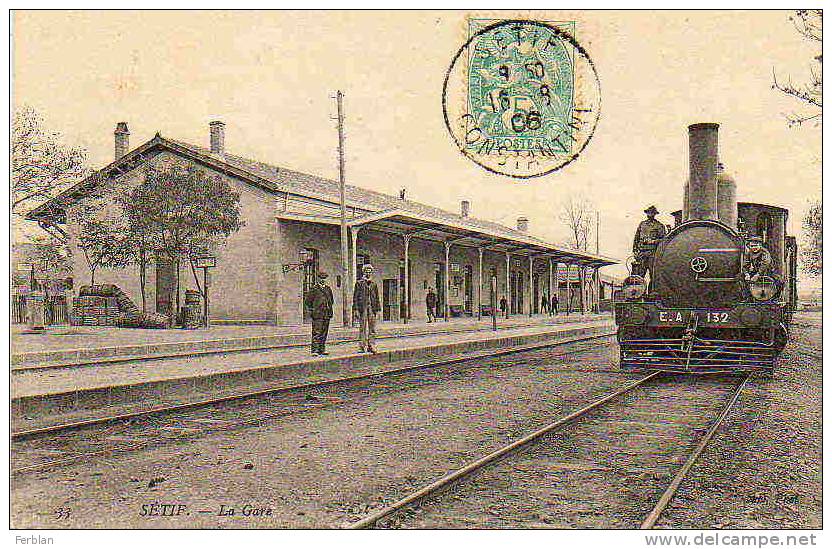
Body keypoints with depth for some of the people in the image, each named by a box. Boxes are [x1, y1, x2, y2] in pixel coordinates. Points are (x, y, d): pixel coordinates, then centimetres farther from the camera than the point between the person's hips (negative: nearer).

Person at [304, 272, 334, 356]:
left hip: (326, 315, 6)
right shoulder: (314, 289, -2)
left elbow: (331, 300, 27)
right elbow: (308, 301, -1)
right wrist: (311, 312, -4)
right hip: (317, 315, -6)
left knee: (324, 333, 9)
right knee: (316, 332, -10)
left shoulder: (328, 289, 15)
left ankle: (322, 349, 15)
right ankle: (315, 350, -11)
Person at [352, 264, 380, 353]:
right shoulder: (359, 283, 1)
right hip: (362, 308, -4)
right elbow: (355, 297, -1)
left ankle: (371, 345, 8)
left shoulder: (374, 284, 14)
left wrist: (377, 309, 12)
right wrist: (355, 309, -7)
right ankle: (363, 346, 3)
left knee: (372, 328, 3)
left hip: (372, 308, 4)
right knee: (363, 327, -1)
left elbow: (376, 298, 18)